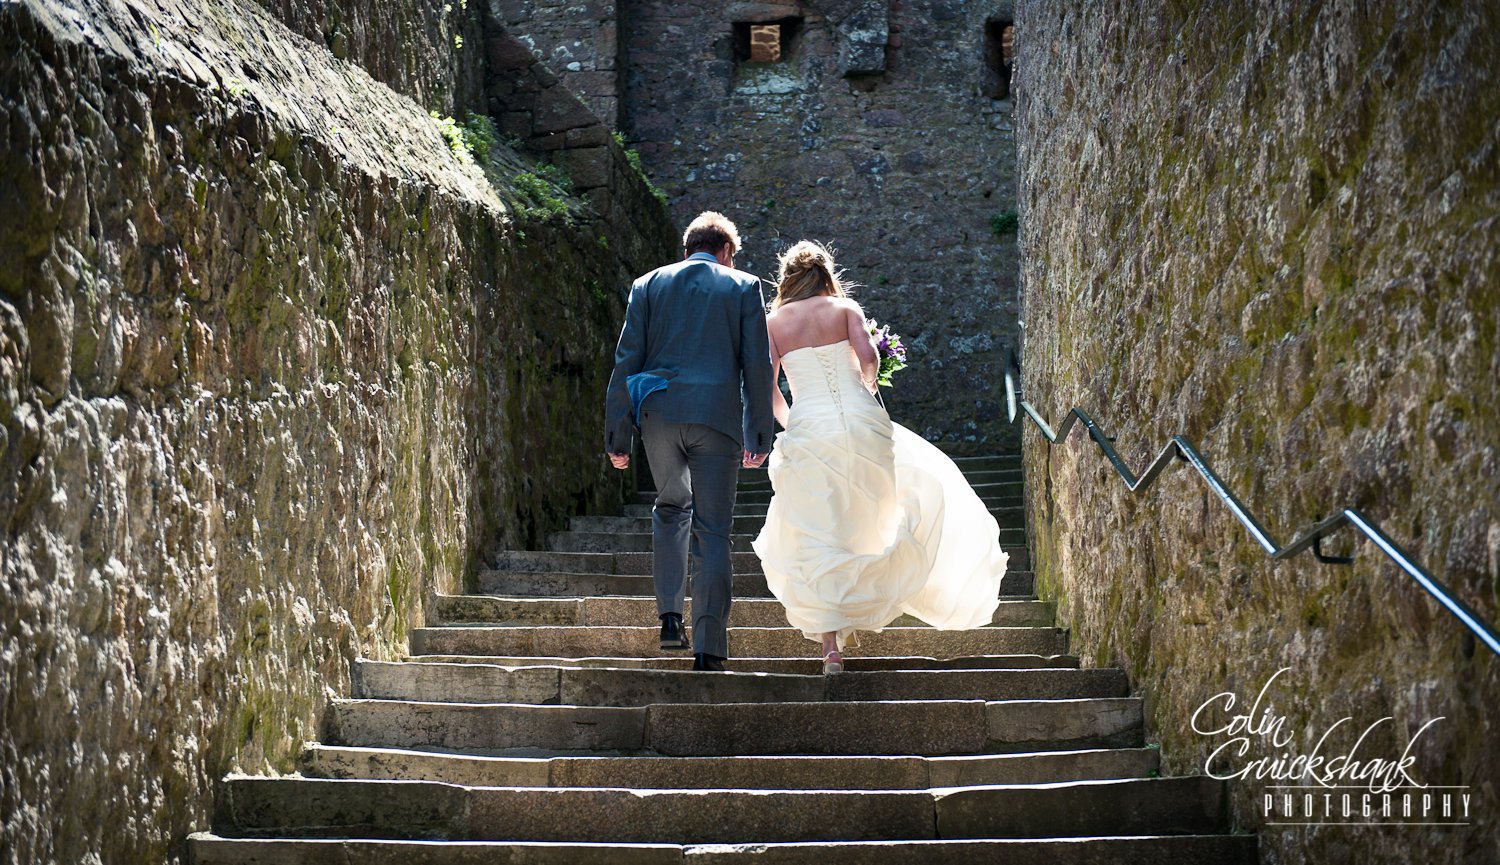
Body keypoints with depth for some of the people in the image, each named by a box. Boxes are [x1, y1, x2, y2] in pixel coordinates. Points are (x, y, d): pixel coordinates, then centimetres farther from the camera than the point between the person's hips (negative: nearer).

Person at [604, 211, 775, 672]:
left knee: (671, 507, 25)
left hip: (658, 412, 2)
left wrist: (618, 433, 6)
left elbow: (626, 361, 6)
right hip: (717, 414, -2)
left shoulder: (648, 285, 11)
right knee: (713, 533, 2)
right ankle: (709, 647, -2)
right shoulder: (743, 287, 7)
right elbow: (757, 366, 2)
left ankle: (670, 616, 12)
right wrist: (759, 435, 5)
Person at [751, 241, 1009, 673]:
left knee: (815, 540, 0)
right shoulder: (845, 308, 8)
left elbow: (767, 387, 0)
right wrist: (863, 392, 13)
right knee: (925, 489, 25)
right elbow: (868, 357, -7)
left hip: (808, 429, 0)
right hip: (860, 422, 0)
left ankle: (831, 646, -9)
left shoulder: (773, 322, 9)